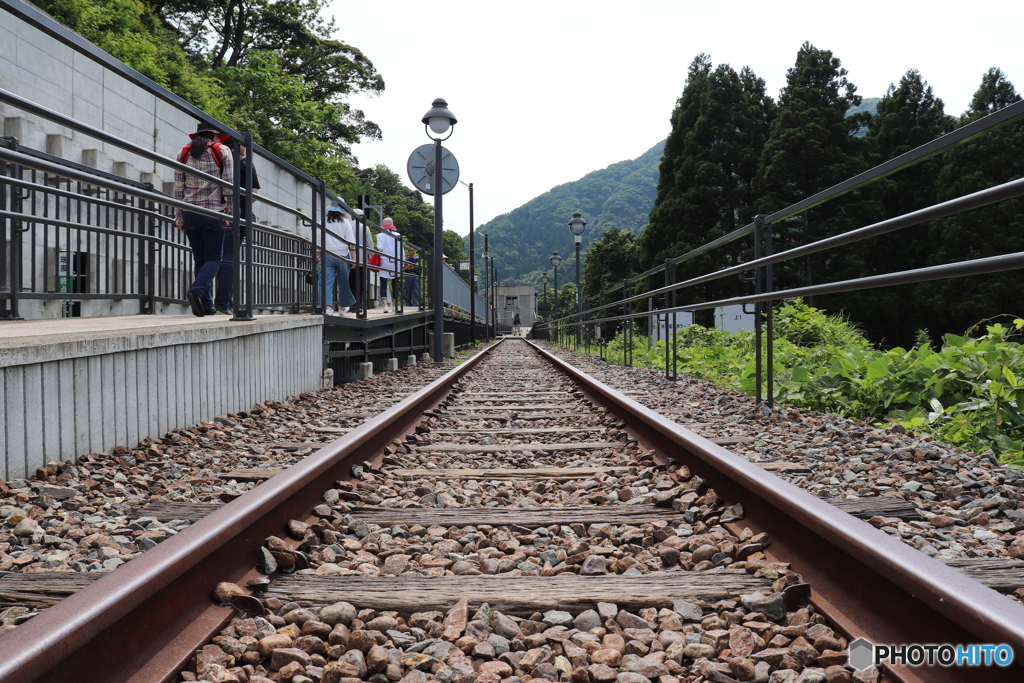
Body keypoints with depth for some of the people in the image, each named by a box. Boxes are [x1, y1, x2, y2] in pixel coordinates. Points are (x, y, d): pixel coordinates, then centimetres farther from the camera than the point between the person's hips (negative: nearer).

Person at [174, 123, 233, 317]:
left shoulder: (184, 153, 13)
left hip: (190, 212, 3)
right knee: (214, 258, 2)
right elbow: (229, 184, -3)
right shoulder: (222, 150, 5)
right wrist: (230, 209, 3)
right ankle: (197, 290, -24)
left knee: (200, 259, 10)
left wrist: (178, 216, 10)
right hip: (213, 212, -3)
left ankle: (206, 305, 5)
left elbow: (178, 187, 9)